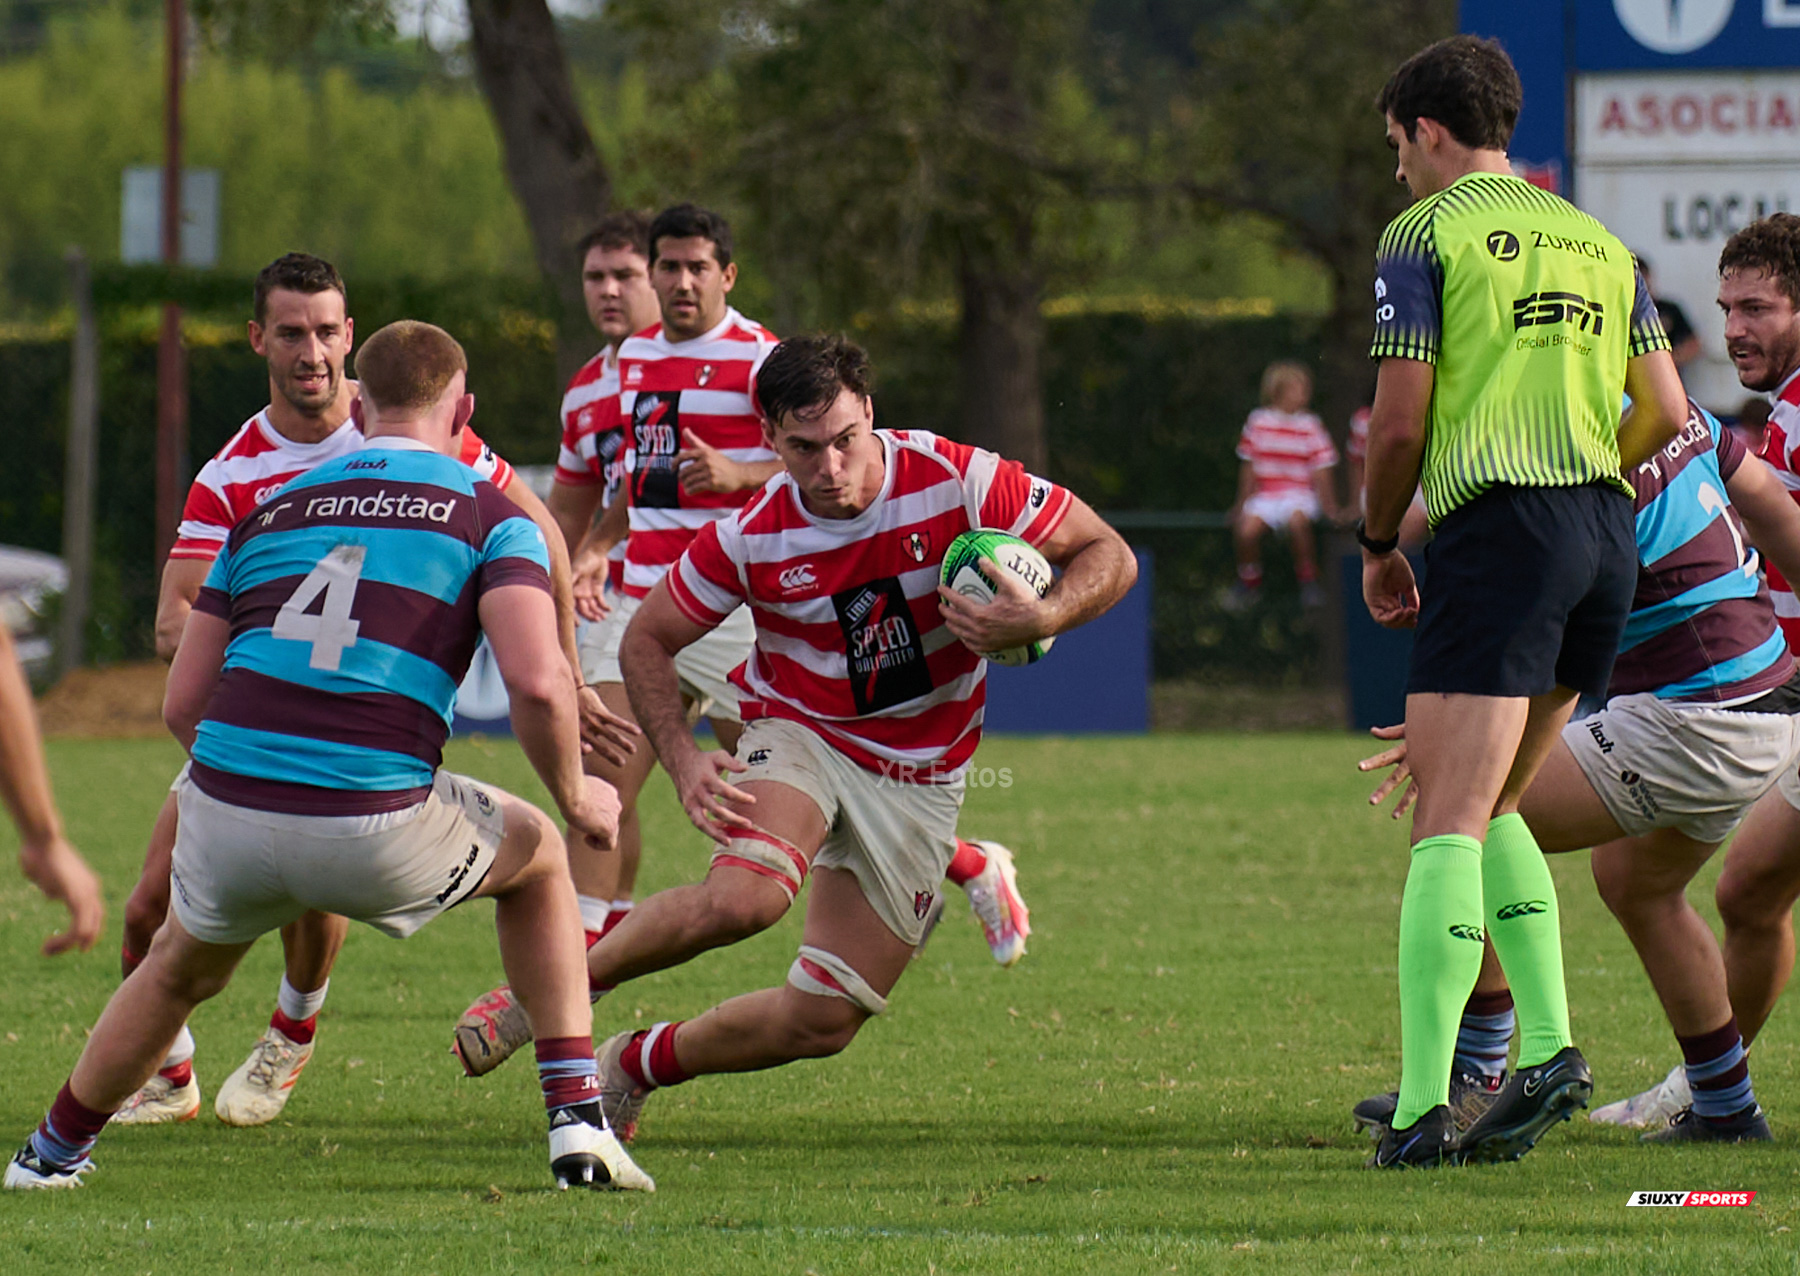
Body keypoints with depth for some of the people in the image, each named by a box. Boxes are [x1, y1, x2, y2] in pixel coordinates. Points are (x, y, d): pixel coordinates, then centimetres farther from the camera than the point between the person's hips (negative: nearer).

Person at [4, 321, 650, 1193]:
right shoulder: (488, 516, 6)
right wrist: (575, 795, 8)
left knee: (183, 969, 37)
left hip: (226, 816, 3)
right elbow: (537, 682, -10)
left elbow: (183, 704, 18)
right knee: (536, 853, 29)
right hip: (375, 830, -3)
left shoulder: (269, 513, 19)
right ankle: (576, 1124, 21)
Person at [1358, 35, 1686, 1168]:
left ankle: (1426, 1106, -21)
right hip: (1607, 541, 7)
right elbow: (1665, 413, 14)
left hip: (1498, 526, -7)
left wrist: (1380, 545, 9)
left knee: (1451, 823, -11)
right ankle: (1549, 1045, 5)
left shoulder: (1426, 234, 0)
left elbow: (1400, 420, -6)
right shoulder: (1600, 244, 18)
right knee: (1493, 809, 19)